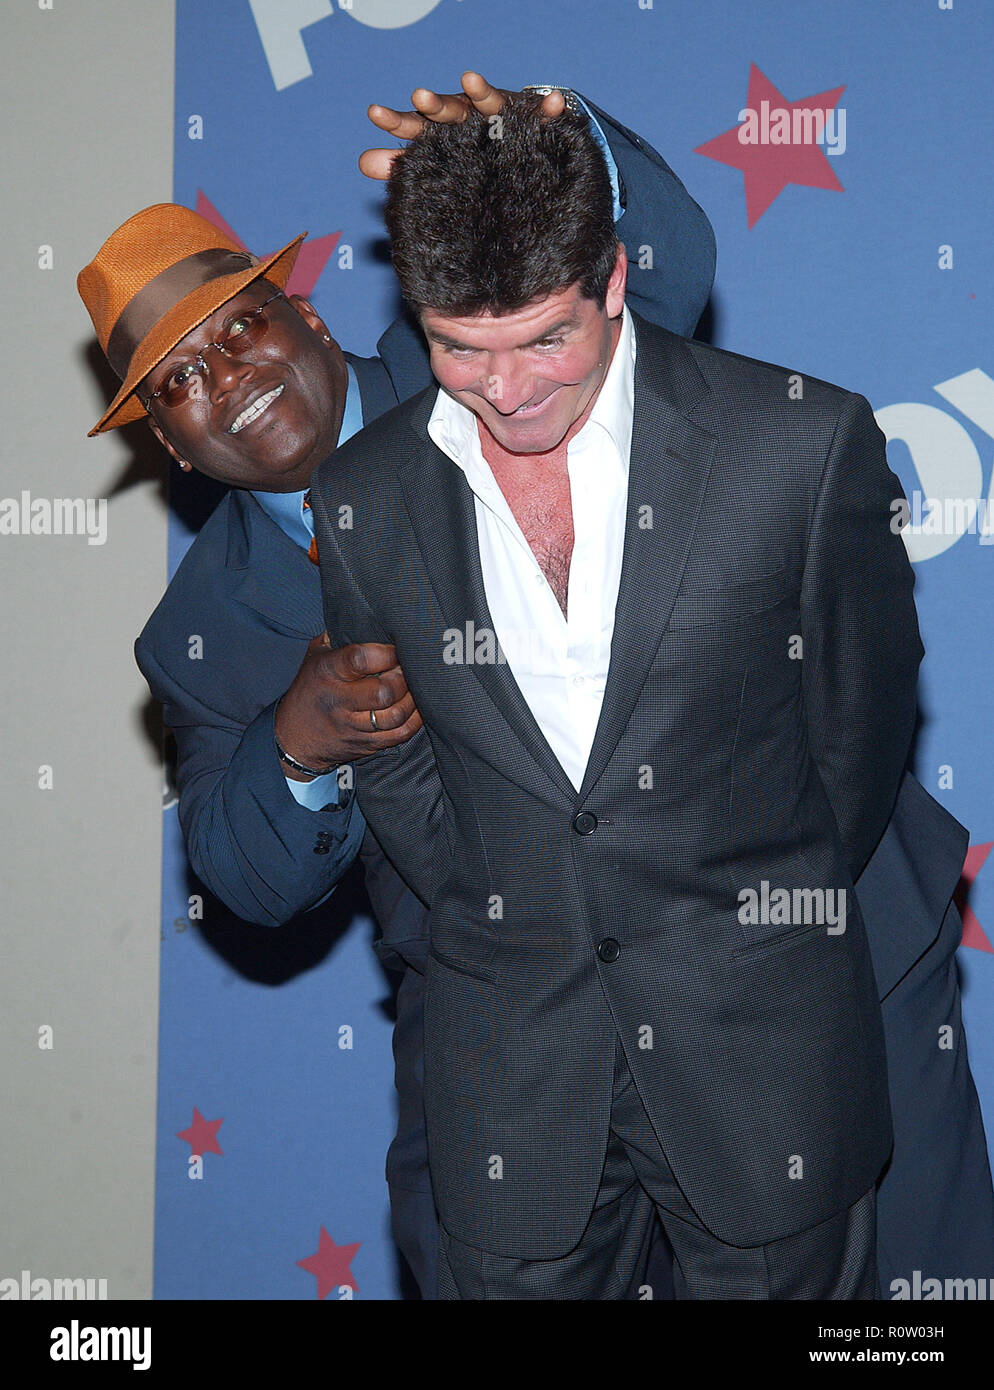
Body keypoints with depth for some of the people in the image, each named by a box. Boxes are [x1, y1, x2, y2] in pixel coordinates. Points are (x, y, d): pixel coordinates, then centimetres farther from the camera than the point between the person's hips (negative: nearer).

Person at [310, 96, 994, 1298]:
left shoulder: (804, 444, -10)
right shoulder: (361, 502, -2)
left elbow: (864, 713, 2)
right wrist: (502, 930, 8)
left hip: (760, 1039, -2)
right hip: (510, 1060, 2)